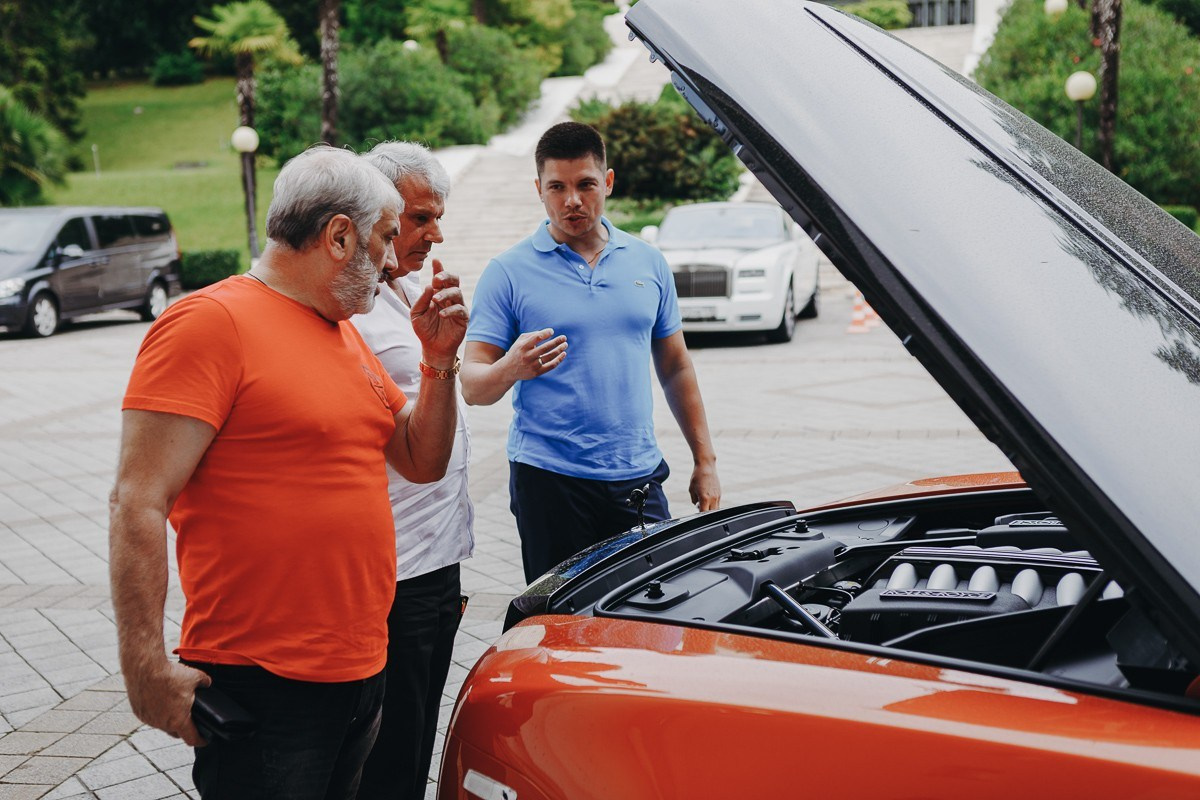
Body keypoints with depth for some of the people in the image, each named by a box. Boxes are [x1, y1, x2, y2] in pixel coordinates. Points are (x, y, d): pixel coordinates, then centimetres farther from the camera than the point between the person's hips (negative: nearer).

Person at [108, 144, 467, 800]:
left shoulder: (346, 333, 15)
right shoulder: (211, 321, -13)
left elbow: (422, 462, 19)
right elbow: (139, 504, -18)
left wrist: (439, 360, 4)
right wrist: (146, 667, -22)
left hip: (361, 670, 9)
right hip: (260, 689, -8)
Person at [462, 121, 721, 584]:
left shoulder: (649, 263, 10)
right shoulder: (508, 272, -2)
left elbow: (676, 368, 15)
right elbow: (472, 386, -6)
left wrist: (705, 461, 11)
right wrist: (512, 369, -29)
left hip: (638, 477, 3)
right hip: (548, 480, -3)